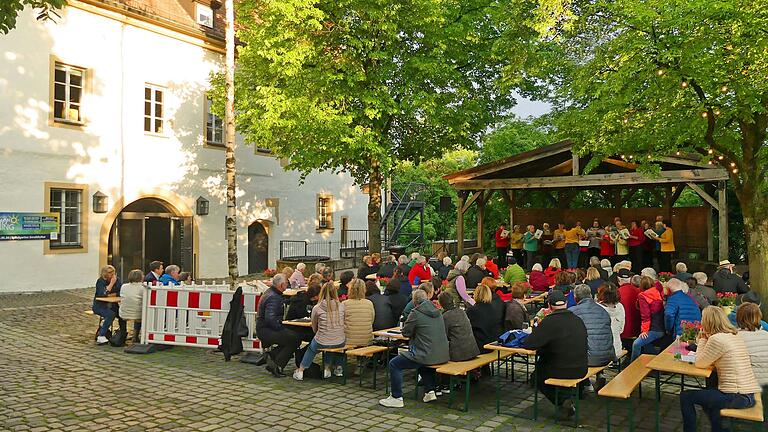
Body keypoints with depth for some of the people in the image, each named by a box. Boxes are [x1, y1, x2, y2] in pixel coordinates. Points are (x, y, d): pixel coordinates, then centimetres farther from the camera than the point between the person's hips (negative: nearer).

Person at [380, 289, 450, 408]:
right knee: (422, 360, 39)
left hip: (428, 355, -8)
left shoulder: (416, 313, -11)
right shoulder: (437, 311, 10)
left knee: (394, 364, 4)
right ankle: (430, 391, 29)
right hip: (443, 355, 8)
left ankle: (396, 398, 6)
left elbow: (405, 332, -1)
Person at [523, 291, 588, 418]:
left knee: (537, 374, 23)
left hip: (561, 372, -6)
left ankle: (561, 402, 9)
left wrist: (537, 329, -1)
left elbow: (527, 344, -20)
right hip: (581, 370, 6)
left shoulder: (549, 322, -19)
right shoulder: (578, 320, 1)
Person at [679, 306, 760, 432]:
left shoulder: (717, 339, -17)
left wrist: (702, 339, -1)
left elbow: (699, 363, -8)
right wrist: (705, 339, 12)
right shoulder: (735, 336, 11)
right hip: (749, 395, 9)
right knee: (707, 394, 32)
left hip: (737, 397, -9)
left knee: (686, 396, 1)